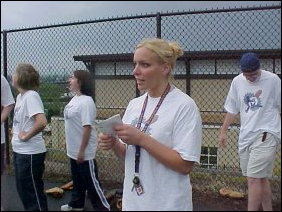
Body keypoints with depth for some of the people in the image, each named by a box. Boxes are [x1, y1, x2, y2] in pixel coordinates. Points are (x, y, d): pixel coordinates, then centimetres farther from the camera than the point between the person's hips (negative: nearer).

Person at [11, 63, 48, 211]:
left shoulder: (31, 96, -19)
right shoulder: (20, 96, 8)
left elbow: (42, 122, -33)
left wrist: (26, 136, -20)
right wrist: (16, 131, 11)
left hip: (30, 153, -9)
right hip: (19, 151, 9)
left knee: (33, 193, 4)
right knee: (23, 189, 21)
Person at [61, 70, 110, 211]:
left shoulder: (86, 101, -22)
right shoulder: (75, 99, 8)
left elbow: (87, 127, -25)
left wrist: (82, 151, -24)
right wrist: (68, 142, 21)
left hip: (84, 151, -9)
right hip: (73, 149, 9)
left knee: (90, 181, 1)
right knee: (77, 179, 23)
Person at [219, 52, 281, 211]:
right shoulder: (237, 82, 6)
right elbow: (232, 109, 15)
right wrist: (224, 131, 14)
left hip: (267, 134, -4)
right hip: (246, 136, 5)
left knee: (254, 179, -11)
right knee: (261, 178, 14)